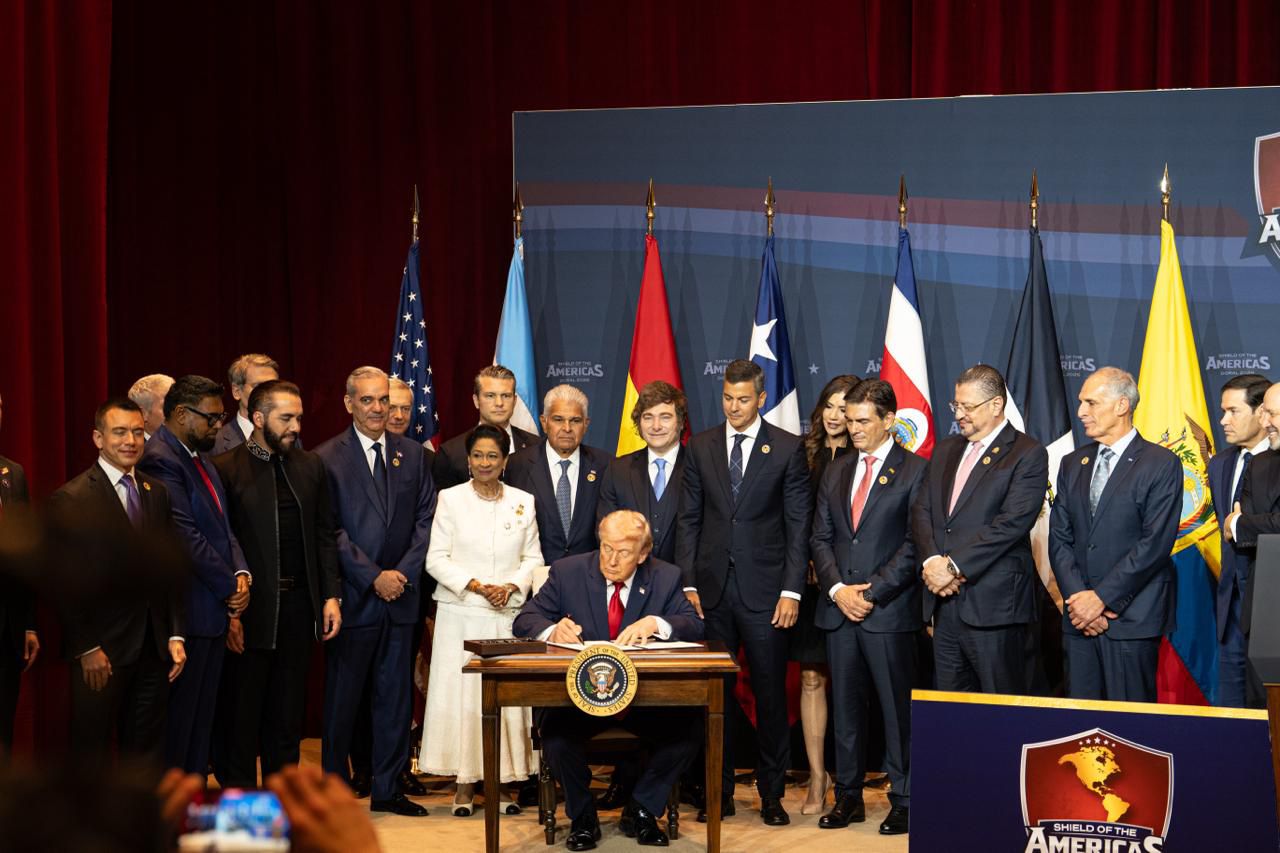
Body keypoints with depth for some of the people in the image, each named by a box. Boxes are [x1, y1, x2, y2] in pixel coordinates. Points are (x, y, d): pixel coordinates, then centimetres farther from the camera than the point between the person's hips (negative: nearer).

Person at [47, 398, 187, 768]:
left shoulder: (157, 493, 11)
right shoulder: (70, 499, -8)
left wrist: (175, 635, 6)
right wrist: (87, 650, -13)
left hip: (153, 649, 6)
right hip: (100, 653, -6)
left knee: (147, 752, 10)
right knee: (91, 755, 3)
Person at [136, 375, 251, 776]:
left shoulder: (200, 457, 16)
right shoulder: (160, 460, -15)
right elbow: (185, 537, -20)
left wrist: (240, 572, -1)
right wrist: (230, 586, -13)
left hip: (214, 610, 10)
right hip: (186, 611, -10)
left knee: (202, 717, 13)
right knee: (176, 717, -3)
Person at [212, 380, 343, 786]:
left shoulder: (310, 466, 10)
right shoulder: (226, 469, -6)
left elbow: (326, 535, 13)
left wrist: (331, 596, 5)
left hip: (298, 602, 5)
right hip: (251, 608, -5)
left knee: (287, 711, 12)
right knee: (242, 712, 3)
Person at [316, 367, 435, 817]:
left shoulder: (411, 453, 10)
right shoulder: (327, 458, -4)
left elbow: (426, 518, 7)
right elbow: (331, 530, -8)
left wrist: (403, 571, -6)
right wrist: (373, 577, -13)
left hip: (400, 594, 4)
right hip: (353, 595, -4)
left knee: (395, 695, 8)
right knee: (342, 696, 2)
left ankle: (388, 789, 15)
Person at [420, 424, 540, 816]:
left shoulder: (523, 501, 9)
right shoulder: (450, 499, 2)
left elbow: (533, 557, 10)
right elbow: (436, 559, -1)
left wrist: (512, 586, -8)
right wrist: (476, 586, -12)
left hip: (508, 614, 2)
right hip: (461, 615, -2)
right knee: (461, 694, -3)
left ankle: (503, 782, 5)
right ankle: (465, 784, 3)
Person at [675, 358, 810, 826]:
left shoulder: (788, 448, 0)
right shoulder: (701, 446, 8)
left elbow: (798, 524, -1)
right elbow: (689, 519, 9)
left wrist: (791, 591, -7)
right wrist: (688, 584, 2)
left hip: (764, 589, -2)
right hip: (712, 588, 2)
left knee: (770, 694, 2)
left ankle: (772, 794, 11)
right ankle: (719, 792, 13)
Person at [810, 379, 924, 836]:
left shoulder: (915, 472, -3)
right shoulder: (835, 472, 14)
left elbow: (915, 545, -8)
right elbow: (820, 538, 12)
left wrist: (872, 593, -13)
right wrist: (837, 589, -4)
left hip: (890, 611, -5)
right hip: (839, 610, 5)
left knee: (898, 708, 0)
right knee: (846, 707, 9)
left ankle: (904, 801, 6)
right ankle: (848, 798, 16)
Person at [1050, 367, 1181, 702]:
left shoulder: (1161, 464, -4)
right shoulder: (1073, 464, 15)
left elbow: (1155, 544, -12)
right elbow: (1059, 538, 10)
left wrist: (1101, 598, -14)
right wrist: (1078, 598, -5)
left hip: (1132, 618, -5)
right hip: (1079, 618, 5)